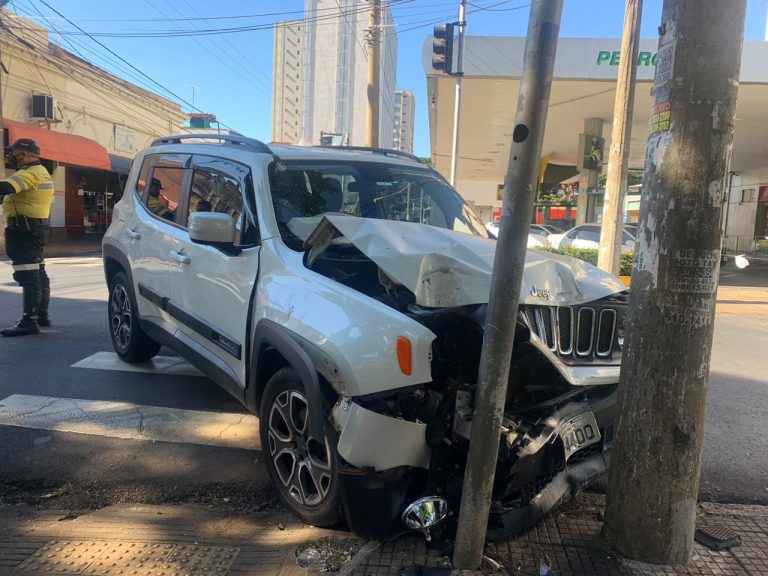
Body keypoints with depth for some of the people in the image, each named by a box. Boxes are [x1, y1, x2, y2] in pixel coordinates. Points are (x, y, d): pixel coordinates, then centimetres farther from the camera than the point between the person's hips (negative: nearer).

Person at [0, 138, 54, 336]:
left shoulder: (29, 173, -16)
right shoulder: (42, 173, 17)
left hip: (24, 228, -11)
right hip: (39, 226, 11)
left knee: (28, 276, -12)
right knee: (38, 273, 17)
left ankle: (29, 321, -14)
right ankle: (42, 315, 26)